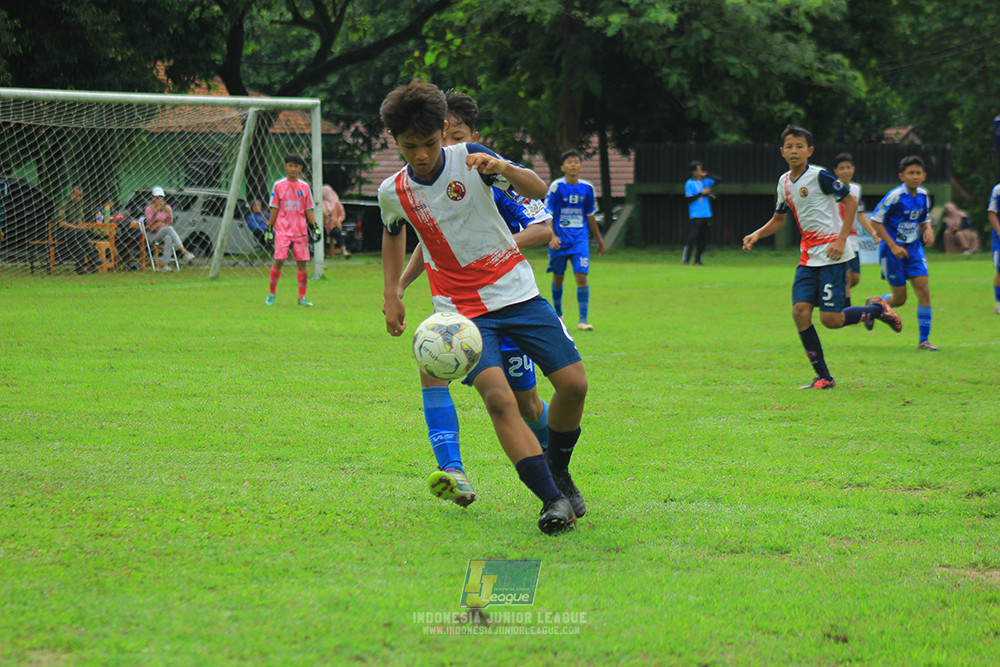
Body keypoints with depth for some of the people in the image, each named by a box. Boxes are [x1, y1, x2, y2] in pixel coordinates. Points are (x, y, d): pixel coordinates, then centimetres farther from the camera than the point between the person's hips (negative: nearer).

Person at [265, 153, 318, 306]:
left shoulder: (304, 187, 8)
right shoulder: (279, 185, 4)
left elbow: (308, 210, 12)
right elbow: (274, 209, 6)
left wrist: (314, 227, 4)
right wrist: (269, 228, 3)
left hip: (300, 230, 2)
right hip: (282, 230, -2)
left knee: (302, 262, 0)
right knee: (279, 260, -10)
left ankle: (302, 297, 9)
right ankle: (271, 294, 4)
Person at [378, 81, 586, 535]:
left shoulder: (468, 160, -7)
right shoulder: (393, 192, -1)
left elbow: (539, 191, -11)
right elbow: (393, 233, 22)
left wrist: (505, 169, -31)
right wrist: (391, 294, 16)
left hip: (517, 291, 1)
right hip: (462, 308, -1)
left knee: (574, 384, -7)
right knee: (497, 397, -23)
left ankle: (557, 469, 21)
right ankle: (552, 499, -22)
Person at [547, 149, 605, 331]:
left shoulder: (587, 188, 3)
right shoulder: (556, 187, -7)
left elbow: (590, 216, 16)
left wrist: (599, 239, 23)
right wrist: (552, 236, -20)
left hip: (580, 239, 1)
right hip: (560, 239, -1)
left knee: (582, 276, -12)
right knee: (558, 277, 10)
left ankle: (583, 320, -11)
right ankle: (558, 314, 32)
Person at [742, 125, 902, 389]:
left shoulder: (819, 176, -10)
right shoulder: (784, 182, 12)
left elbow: (851, 201, -8)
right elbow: (779, 219, 24)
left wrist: (841, 239, -16)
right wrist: (756, 235, 6)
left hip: (831, 255, -7)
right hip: (808, 256, 7)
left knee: (830, 319, -11)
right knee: (800, 311, -8)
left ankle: (877, 308, 18)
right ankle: (823, 377, 1)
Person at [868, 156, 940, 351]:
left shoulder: (922, 195, 3)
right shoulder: (895, 196, -17)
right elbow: (876, 220, -13)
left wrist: (928, 230, -6)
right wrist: (892, 246, -18)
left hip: (914, 247, 5)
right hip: (892, 249, -5)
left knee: (924, 290, -9)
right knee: (899, 298, 0)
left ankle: (923, 340, -4)